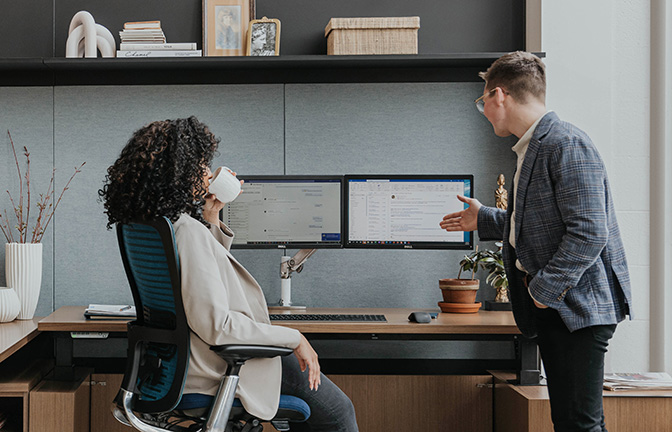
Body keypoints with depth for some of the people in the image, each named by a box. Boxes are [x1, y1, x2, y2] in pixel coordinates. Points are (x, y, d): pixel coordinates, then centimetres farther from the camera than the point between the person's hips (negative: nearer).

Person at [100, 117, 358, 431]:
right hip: (223, 368, -11)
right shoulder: (188, 231, -26)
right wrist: (293, 339, -21)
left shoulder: (151, 227, 5)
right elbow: (216, 325, -30)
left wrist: (211, 218, 9)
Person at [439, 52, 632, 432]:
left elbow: (588, 233, -22)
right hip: (550, 304, 10)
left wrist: (544, 289, -16)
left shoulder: (567, 145, -16)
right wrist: (484, 220, 32)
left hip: (578, 305, -10)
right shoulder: (535, 147, 16)